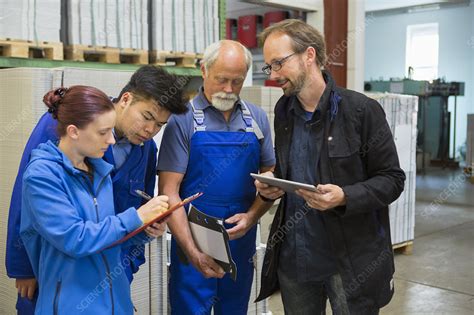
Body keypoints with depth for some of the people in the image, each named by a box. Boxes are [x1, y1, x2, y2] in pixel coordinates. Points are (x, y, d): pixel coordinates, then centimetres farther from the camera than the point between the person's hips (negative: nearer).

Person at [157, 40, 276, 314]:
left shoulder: (257, 119, 5)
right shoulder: (184, 120, -7)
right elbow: (169, 191, -11)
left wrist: (252, 216, -11)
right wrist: (192, 251, -18)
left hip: (242, 241, 4)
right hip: (193, 242, -3)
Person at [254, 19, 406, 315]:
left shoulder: (362, 110, -12)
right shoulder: (284, 110, 6)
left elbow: (392, 179, -9)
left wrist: (345, 197, -25)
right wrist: (272, 184, -3)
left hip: (351, 259, -5)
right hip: (293, 257, 5)